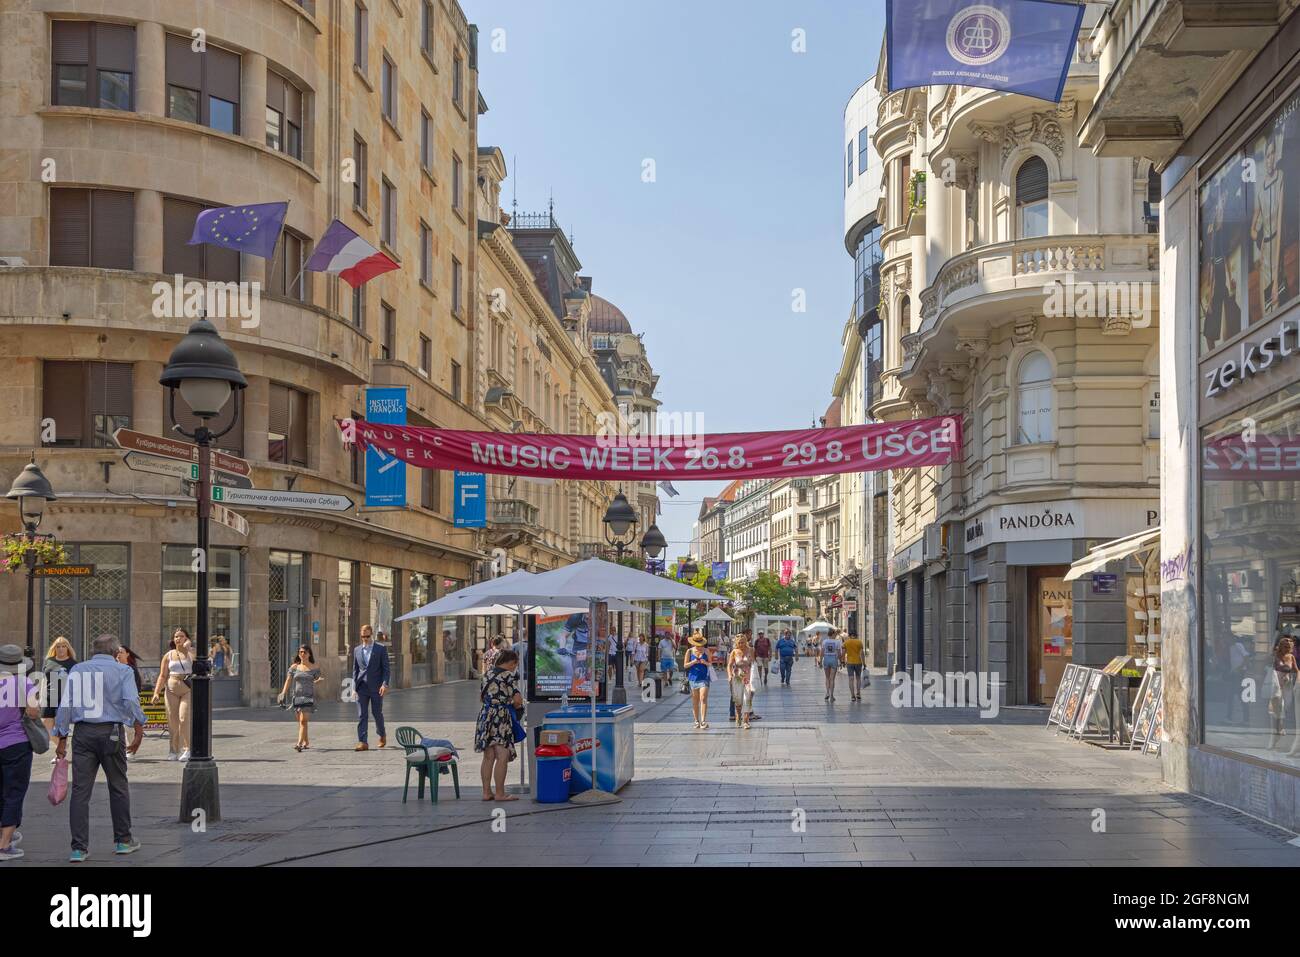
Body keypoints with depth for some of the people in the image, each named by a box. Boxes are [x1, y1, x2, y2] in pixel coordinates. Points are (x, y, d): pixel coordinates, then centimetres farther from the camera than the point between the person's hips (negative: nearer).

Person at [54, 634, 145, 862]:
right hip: (111, 732, -2)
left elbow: (65, 704, 4)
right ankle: (123, 841, 21)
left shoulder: (77, 670, 10)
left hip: (83, 732, 2)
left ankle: (79, 848, -2)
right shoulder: (123, 671, 3)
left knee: (80, 790, 1)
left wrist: (62, 739, 6)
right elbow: (131, 701, -12)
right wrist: (139, 731, -9)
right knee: (118, 787, 13)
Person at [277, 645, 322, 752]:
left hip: (309, 697, -3)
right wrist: (283, 692, -10)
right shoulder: (294, 667, 7)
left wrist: (320, 680, -11)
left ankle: (299, 744, -21)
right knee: (300, 722, 9)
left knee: (303, 720, -15)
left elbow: (315, 682, 12)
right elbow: (288, 680, 2)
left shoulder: (314, 668, 4)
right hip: (297, 696, 3)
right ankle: (306, 742, 26)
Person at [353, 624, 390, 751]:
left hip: (376, 687, -3)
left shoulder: (381, 649, 0)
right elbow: (355, 669, 16)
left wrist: (385, 684, -13)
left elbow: (386, 668, -2)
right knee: (361, 715, -5)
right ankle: (362, 742, -7)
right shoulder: (357, 650, 11)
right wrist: (354, 685, 8)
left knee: (377, 713, 6)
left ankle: (382, 736, 30)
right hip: (362, 687, 3)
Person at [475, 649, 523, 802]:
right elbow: (517, 699, -15)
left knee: (488, 757, 11)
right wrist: (516, 706, 8)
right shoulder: (509, 676, -8)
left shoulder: (489, 673, 15)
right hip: (501, 716, -8)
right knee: (502, 757, -4)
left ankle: (486, 792, 13)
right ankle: (500, 793, -4)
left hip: (485, 714, 8)